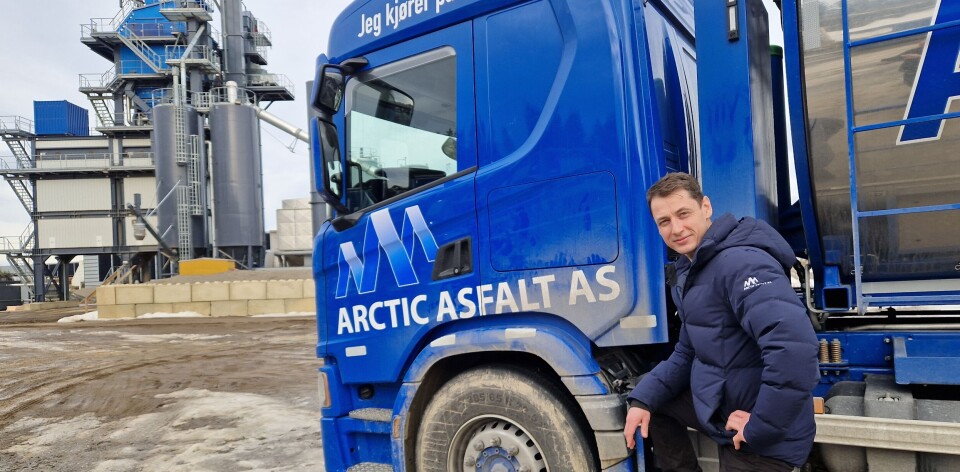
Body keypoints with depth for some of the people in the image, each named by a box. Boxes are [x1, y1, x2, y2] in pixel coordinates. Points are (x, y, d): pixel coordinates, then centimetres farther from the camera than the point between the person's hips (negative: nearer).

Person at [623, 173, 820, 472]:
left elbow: (795, 345, -38)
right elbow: (689, 353, 14)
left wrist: (760, 426, -28)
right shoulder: (688, 272, 8)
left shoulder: (740, 262, -25)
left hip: (762, 440, -10)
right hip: (719, 405, 10)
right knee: (650, 402, 21)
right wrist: (643, 397, 1)